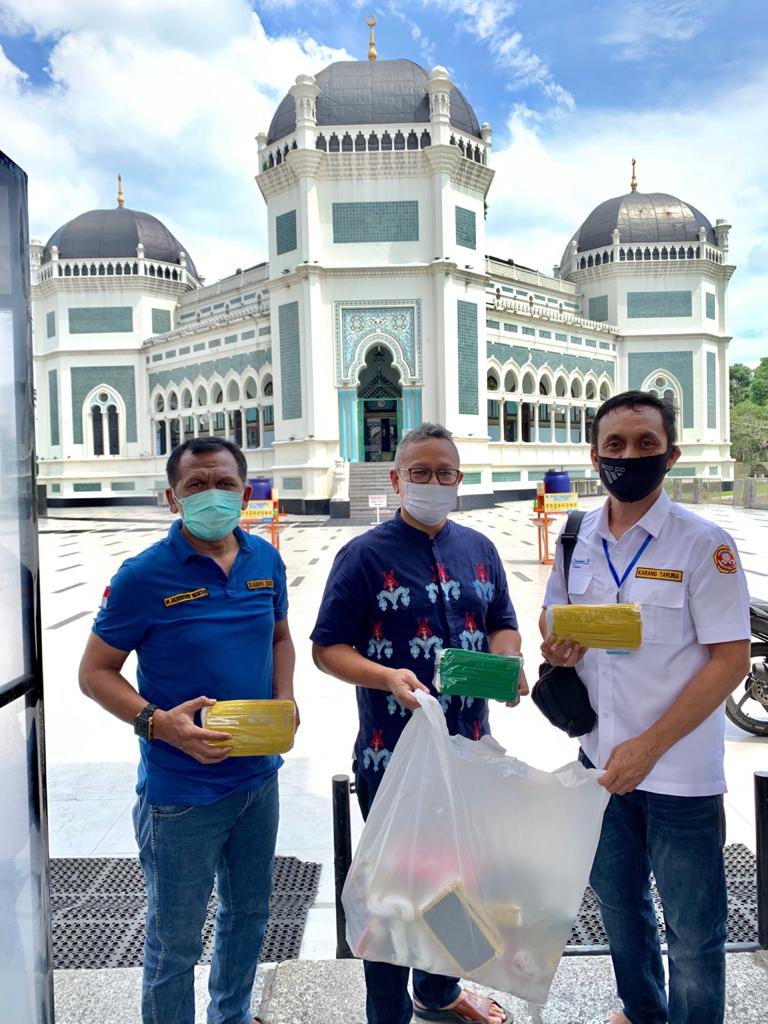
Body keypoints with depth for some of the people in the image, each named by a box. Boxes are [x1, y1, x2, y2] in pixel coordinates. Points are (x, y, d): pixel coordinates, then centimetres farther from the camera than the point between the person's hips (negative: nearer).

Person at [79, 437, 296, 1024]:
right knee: (175, 941, 12)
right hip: (182, 792, -5)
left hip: (258, 776, 6)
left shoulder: (265, 561, -1)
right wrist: (158, 723, -26)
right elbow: (95, 673, -10)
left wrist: (285, 699, -4)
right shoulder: (144, 575, -16)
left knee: (249, 912, 25)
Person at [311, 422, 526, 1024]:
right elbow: (327, 648, -10)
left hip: (469, 744, 6)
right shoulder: (366, 555, -10)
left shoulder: (478, 549, 6)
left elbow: (503, 624, 12)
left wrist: (507, 663, -9)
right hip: (394, 750, -5)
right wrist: (388, 678, -26)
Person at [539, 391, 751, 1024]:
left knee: (693, 932, 11)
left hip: (681, 772, -5)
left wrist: (649, 746, -20)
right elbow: (552, 613, 13)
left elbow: (732, 659, -17)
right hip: (602, 759, 6)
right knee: (618, 905, 25)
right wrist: (554, 644, -11)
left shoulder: (704, 544, -15)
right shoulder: (577, 538, 0)